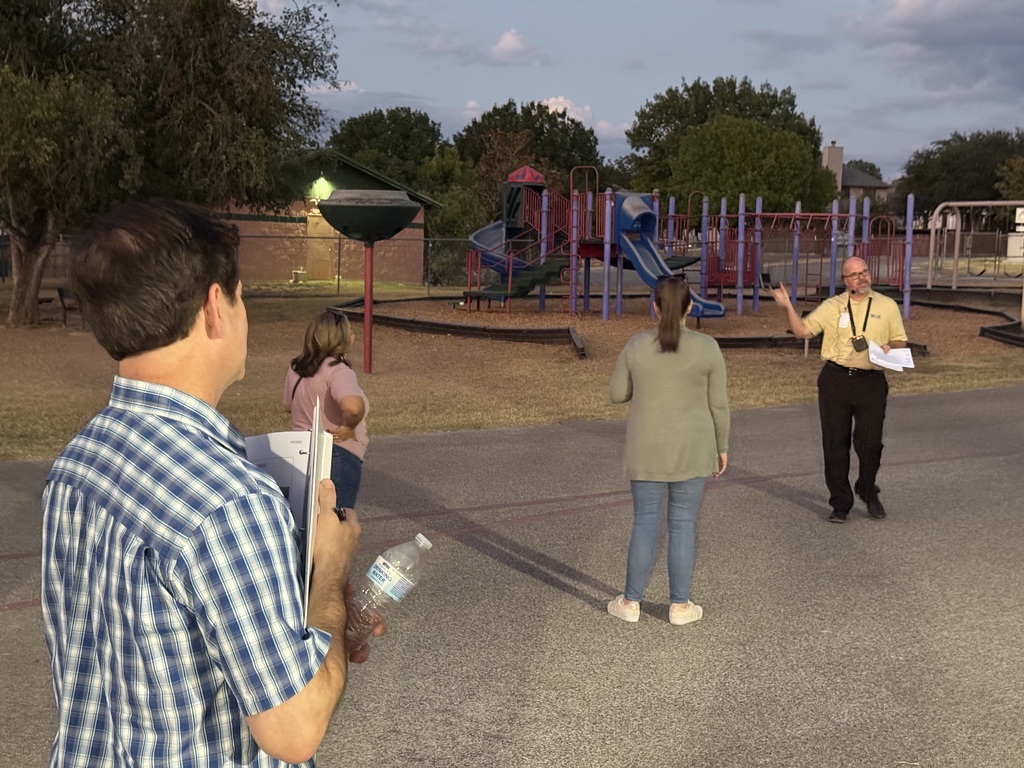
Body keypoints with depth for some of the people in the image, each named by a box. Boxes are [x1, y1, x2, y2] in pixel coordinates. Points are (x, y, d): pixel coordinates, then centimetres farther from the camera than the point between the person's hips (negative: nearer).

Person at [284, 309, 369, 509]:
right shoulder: (337, 370, -20)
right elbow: (353, 407, -39)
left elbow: (289, 405, 22)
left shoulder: (296, 368, 5)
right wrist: (349, 427, -20)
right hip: (338, 456, -8)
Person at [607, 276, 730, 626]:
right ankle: (679, 605, 14)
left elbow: (617, 393, 2)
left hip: (647, 450, 1)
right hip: (690, 449, -1)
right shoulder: (707, 348, -9)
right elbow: (717, 403, -4)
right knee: (682, 525, 9)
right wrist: (722, 446, 8)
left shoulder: (636, 346, -7)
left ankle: (631, 602, 15)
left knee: (645, 523, 11)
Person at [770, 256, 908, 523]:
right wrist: (788, 307, -11)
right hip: (835, 380, 1)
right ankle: (840, 503, 15)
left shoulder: (887, 306, 7)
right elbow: (803, 330, 3)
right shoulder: (832, 306, 7)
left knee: (870, 442, -1)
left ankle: (868, 492, 27)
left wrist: (890, 348, -9)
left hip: (871, 381, 0)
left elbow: (900, 341, 13)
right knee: (835, 442, 3)